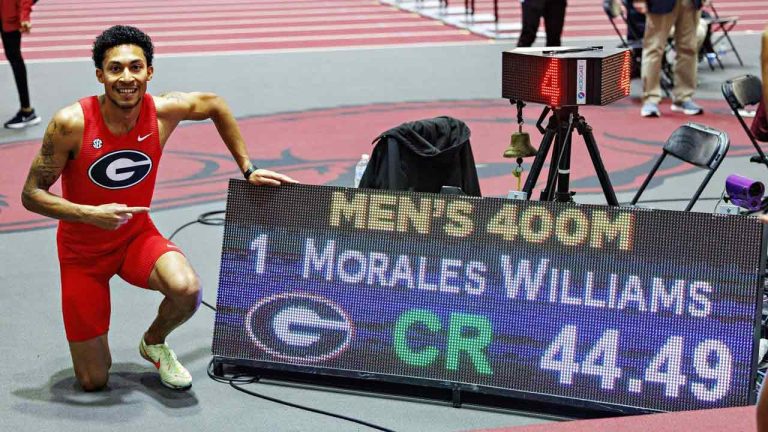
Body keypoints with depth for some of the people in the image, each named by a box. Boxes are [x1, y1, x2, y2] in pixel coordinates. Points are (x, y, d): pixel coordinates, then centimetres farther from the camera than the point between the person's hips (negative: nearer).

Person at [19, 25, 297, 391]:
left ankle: (155, 342, 4)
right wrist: (90, 214, -31)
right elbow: (31, 195, -18)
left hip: (136, 234, 2)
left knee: (186, 289, -32)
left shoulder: (163, 110, -17)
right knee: (94, 382, -3)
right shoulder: (71, 123, -25)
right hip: (82, 249, -2)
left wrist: (247, 169, 6)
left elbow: (215, 105, 5)